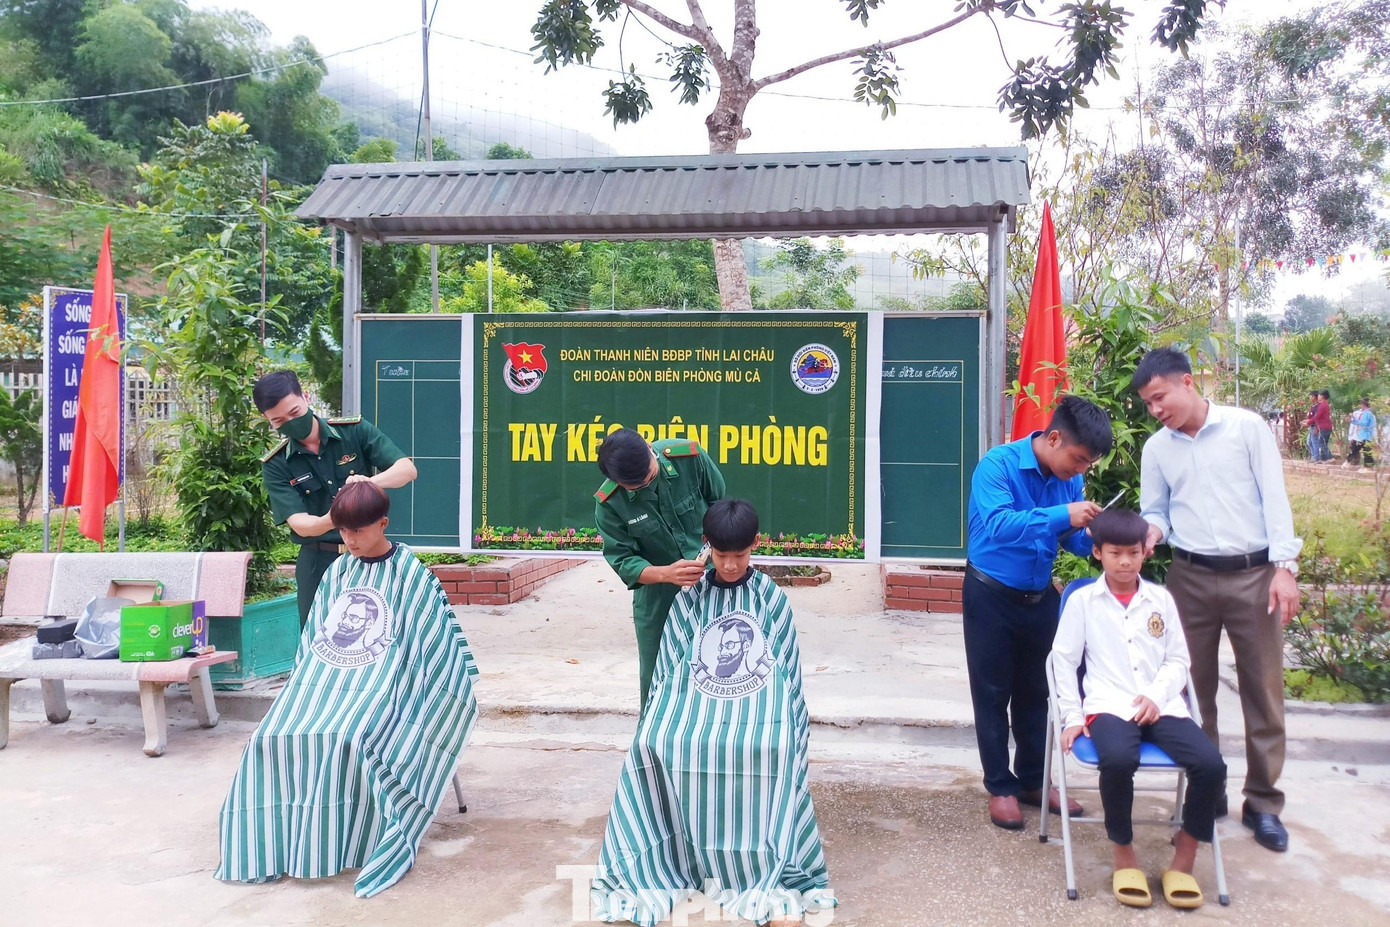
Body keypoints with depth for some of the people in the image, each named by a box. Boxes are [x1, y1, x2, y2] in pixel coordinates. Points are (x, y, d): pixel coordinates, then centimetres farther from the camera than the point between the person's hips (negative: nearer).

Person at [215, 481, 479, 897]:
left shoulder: (411, 574, -1)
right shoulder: (337, 572, 16)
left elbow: (440, 639, 0)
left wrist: (461, 689, -2)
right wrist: (301, 687, 17)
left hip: (378, 683, -5)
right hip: (323, 677, 5)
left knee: (346, 737, -34)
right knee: (272, 737, -20)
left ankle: (343, 843, -17)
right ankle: (280, 841, -8)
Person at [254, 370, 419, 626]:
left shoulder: (355, 431, -3)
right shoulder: (275, 466, -2)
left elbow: (407, 468, -10)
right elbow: (299, 524, -13)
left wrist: (371, 481, -31)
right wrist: (329, 521, -36)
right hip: (318, 563, 1)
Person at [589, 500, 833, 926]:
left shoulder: (772, 600, 10)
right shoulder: (688, 602, 12)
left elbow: (788, 673, 10)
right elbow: (667, 671, 12)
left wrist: (792, 729, 3)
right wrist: (662, 720, 2)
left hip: (758, 710, -1)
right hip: (694, 707, 2)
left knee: (773, 749, -37)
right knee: (654, 745, -32)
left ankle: (772, 880, -28)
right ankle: (652, 869, -19)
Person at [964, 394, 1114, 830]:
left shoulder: (1070, 478, -4)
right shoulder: (998, 464, -22)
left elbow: (1073, 538, 4)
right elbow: (998, 524, -35)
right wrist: (1060, 515, -41)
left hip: (1040, 596, 6)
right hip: (991, 596, -5)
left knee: (1035, 692, 15)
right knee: (993, 695, 6)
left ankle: (1033, 780, 30)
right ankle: (1000, 787, 18)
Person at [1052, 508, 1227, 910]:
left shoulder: (1161, 599, 14)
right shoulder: (1082, 600, 7)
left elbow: (1178, 660, 14)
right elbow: (1064, 659, 7)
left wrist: (1157, 696, -5)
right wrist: (1072, 717, -1)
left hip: (1162, 706, 3)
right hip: (1109, 706, -3)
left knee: (1211, 764, -24)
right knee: (1118, 760, -36)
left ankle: (1183, 859, -2)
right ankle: (1124, 855, -11)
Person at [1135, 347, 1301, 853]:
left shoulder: (1246, 427, -4)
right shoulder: (1156, 448, 5)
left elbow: (1274, 497, -5)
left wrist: (1284, 566, -11)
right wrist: (1153, 530, -13)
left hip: (1254, 573, -2)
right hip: (1191, 577, 3)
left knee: (1263, 689, 4)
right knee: (1194, 688, 8)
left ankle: (1263, 802, 16)